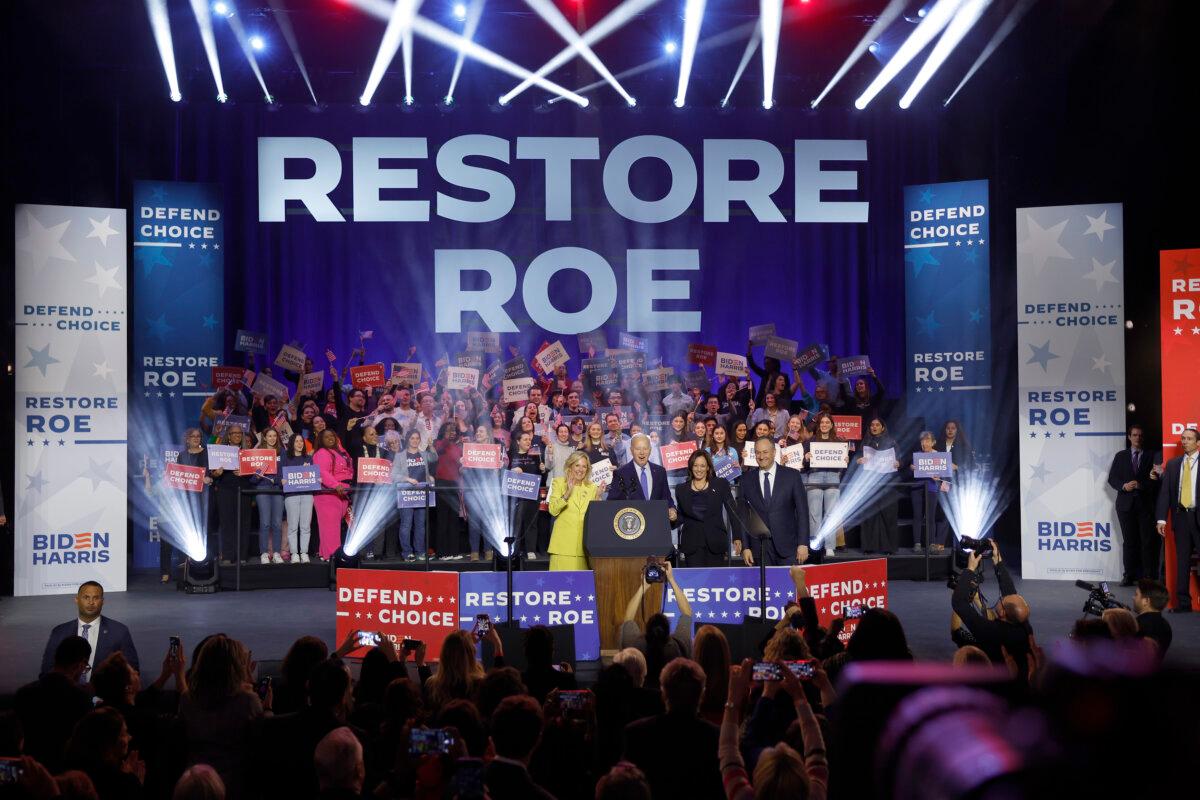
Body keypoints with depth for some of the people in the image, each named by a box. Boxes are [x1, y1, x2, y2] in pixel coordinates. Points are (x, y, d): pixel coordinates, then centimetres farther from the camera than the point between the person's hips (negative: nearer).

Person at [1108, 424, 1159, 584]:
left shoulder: (1151, 457, 5)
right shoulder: (1121, 456, 11)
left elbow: (1155, 481, -1)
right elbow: (1112, 478, 7)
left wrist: (1140, 485, -16)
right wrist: (1123, 486, -11)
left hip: (1145, 504, -1)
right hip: (1126, 503, 1)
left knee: (1148, 541, -4)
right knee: (1129, 541, 4)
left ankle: (1149, 576, 0)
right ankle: (1129, 575, 6)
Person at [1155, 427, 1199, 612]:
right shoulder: (1173, 464, 11)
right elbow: (1165, 492, 8)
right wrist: (1162, 519, 0)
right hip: (1181, 516, 3)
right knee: (1182, 562, 6)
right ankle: (1183, 602, 11)